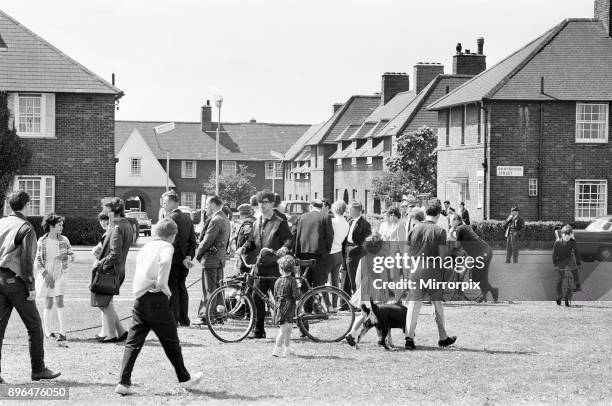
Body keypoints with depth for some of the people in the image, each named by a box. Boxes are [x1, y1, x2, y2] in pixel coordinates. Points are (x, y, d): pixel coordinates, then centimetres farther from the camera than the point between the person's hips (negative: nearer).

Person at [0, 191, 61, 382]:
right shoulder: (26, 228, -10)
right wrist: (31, 287, -12)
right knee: (34, 326, 7)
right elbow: (26, 260, -15)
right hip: (15, 280, -6)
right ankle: (38, 369, 12)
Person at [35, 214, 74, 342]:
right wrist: (46, 275, -10)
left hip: (60, 274, 0)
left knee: (59, 302, -12)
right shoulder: (42, 241, -1)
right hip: (47, 274, 0)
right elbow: (38, 260, 0)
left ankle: (62, 333, -12)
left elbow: (72, 257, 8)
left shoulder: (64, 240, 2)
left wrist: (65, 256, -15)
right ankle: (47, 331, 17)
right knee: (48, 304, 3)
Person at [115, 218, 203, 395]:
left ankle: (124, 383, -3)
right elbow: (165, 262, -26)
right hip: (156, 299, -6)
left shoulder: (145, 247, 18)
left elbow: (139, 272, 15)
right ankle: (184, 379, 21)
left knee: (133, 342, 5)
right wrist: (162, 285, -15)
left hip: (139, 299, 6)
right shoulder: (166, 246, -3)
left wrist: (161, 286, 9)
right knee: (171, 341, 8)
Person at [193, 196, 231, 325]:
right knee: (218, 288, 14)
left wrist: (198, 254, -5)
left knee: (209, 289, -6)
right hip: (220, 258, 10)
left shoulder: (216, 220, -17)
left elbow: (207, 241, -18)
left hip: (210, 258, -10)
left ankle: (207, 316, -4)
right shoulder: (225, 219, 15)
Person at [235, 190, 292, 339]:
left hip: (275, 266, -6)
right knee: (257, 298, 5)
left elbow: (289, 239, -10)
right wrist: (243, 248, 1)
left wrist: (284, 247, -31)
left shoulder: (280, 222, -3)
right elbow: (252, 241, 21)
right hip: (261, 265, 6)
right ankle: (258, 330, 11)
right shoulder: (257, 223, 17)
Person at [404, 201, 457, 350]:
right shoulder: (439, 231, -6)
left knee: (413, 304, -1)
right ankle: (443, 338, 24)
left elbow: (407, 253, 8)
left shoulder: (413, 230, 5)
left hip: (416, 271, 2)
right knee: (438, 304, 13)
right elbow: (443, 255, -9)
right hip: (434, 271, -2)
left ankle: (409, 337, -14)